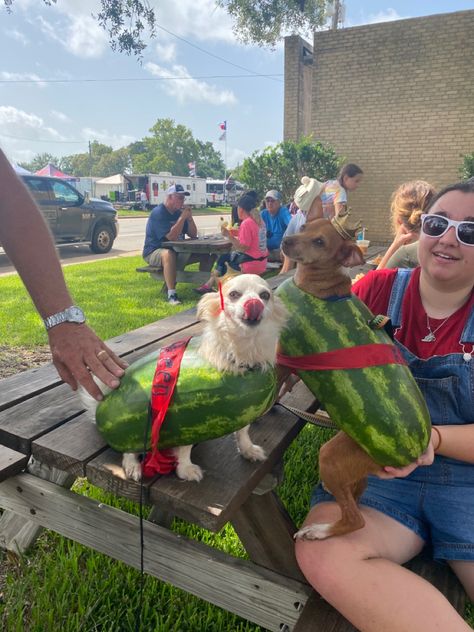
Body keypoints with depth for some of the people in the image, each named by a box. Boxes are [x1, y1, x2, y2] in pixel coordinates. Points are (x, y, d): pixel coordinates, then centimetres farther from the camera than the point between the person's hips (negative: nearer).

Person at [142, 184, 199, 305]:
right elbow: (171, 236, -26)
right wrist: (182, 218, -21)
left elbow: (193, 235, 7)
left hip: (176, 250, 8)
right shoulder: (158, 213, -15)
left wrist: (189, 218, -8)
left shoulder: (179, 213, 10)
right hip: (154, 252, -8)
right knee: (169, 255, -42)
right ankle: (171, 295, -42)